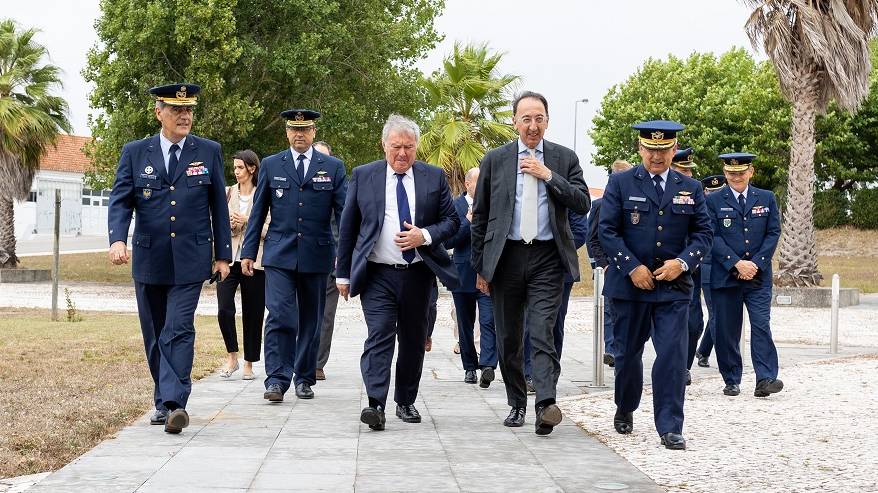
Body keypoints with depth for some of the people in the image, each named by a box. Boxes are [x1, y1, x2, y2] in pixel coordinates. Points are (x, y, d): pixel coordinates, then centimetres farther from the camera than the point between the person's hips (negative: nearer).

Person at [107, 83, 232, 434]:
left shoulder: (209, 152, 4)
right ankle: (164, 402, 23)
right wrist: (118, 239, -20)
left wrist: (223, 254, 5)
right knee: (155, 336, 10)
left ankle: (174, 402, -19)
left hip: (190, 260, -2)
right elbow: (120, 200, -2)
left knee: (179, 332, -14)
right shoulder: (134, 153, 4)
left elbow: (219, 206, 7)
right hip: (149, 260, 2)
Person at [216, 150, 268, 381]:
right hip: (228, 259, 2)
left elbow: (269, 230, -1)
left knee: (253, 314, 3)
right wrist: (229, 225, -6)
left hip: (254, 260, -2)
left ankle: (248, 363, 15)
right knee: (224, 310, -11)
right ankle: (232, 357, 5)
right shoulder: (227, 193, 11)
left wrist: (248, 222, -13)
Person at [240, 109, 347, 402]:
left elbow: (345, 212, 4)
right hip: (279, 256, -1)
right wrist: (249, 252, 5)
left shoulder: (333, 167, 5)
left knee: (311, 320, 9)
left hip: (317, 255, 1)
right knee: (280, 316, -12)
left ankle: (304, 378, 20)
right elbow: (258, 212, 9)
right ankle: (276, 380, -11)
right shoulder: (271, 166, 7)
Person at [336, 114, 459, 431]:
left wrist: (425, 236, -14)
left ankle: (405, 402, 23)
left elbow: (452, 221, 7)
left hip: (418, 274, 2)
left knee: (413, 340, 10)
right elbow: (348, 227, 7)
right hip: (377, 275, -2)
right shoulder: (363, 176, 4)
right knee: (379, 336, -15)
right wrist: (343, 274, 5)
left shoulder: (434, 177, 5)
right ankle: (376, 405, -22)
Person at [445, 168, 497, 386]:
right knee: (465, 325, 10)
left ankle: (487, 365, -23)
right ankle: (470, 367, 21)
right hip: (464, 275, 0)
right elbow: (448, 241, -8)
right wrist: (468, 221, -15)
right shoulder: (455, 206, 0)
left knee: (489, 321, -14)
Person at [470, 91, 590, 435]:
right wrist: (480, 266, 6)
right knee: (509, 339, 8)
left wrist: (548, 175, -11)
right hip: (506, 257, 2)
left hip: (547, 258, -2)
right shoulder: (495, 159, 6)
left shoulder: (564, 158, 6)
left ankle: (545, 406, -21)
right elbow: (480, 216, 8)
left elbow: (582, 204, -3)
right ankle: (516, 404, 22)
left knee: (542, 333, -14)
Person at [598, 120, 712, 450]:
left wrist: (683, 262, -10)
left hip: (674, 285, 1)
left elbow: (703, 233, 7)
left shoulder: (690, 189, 9)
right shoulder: (620, 184, 2)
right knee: (628, 352, 12)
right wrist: (632, 268, -13)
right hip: (630, 283, -1)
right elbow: (607, 230, -3)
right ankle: (625, 410, 36)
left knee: (672, 355, -9)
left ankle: (670, 428, -5)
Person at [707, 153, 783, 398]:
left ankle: (765, 380, -13)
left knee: (761, 325, -9)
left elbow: (773, 233, 5)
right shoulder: (713, 201, 2)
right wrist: (737, 264, -14)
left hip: (759, 276, 1)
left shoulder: (766, 199, 9)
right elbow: (713, 237, -5)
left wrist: (756, 263, -8)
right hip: (725, 276, -1)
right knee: (727, 330, 3)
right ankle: (732, 381, 12)